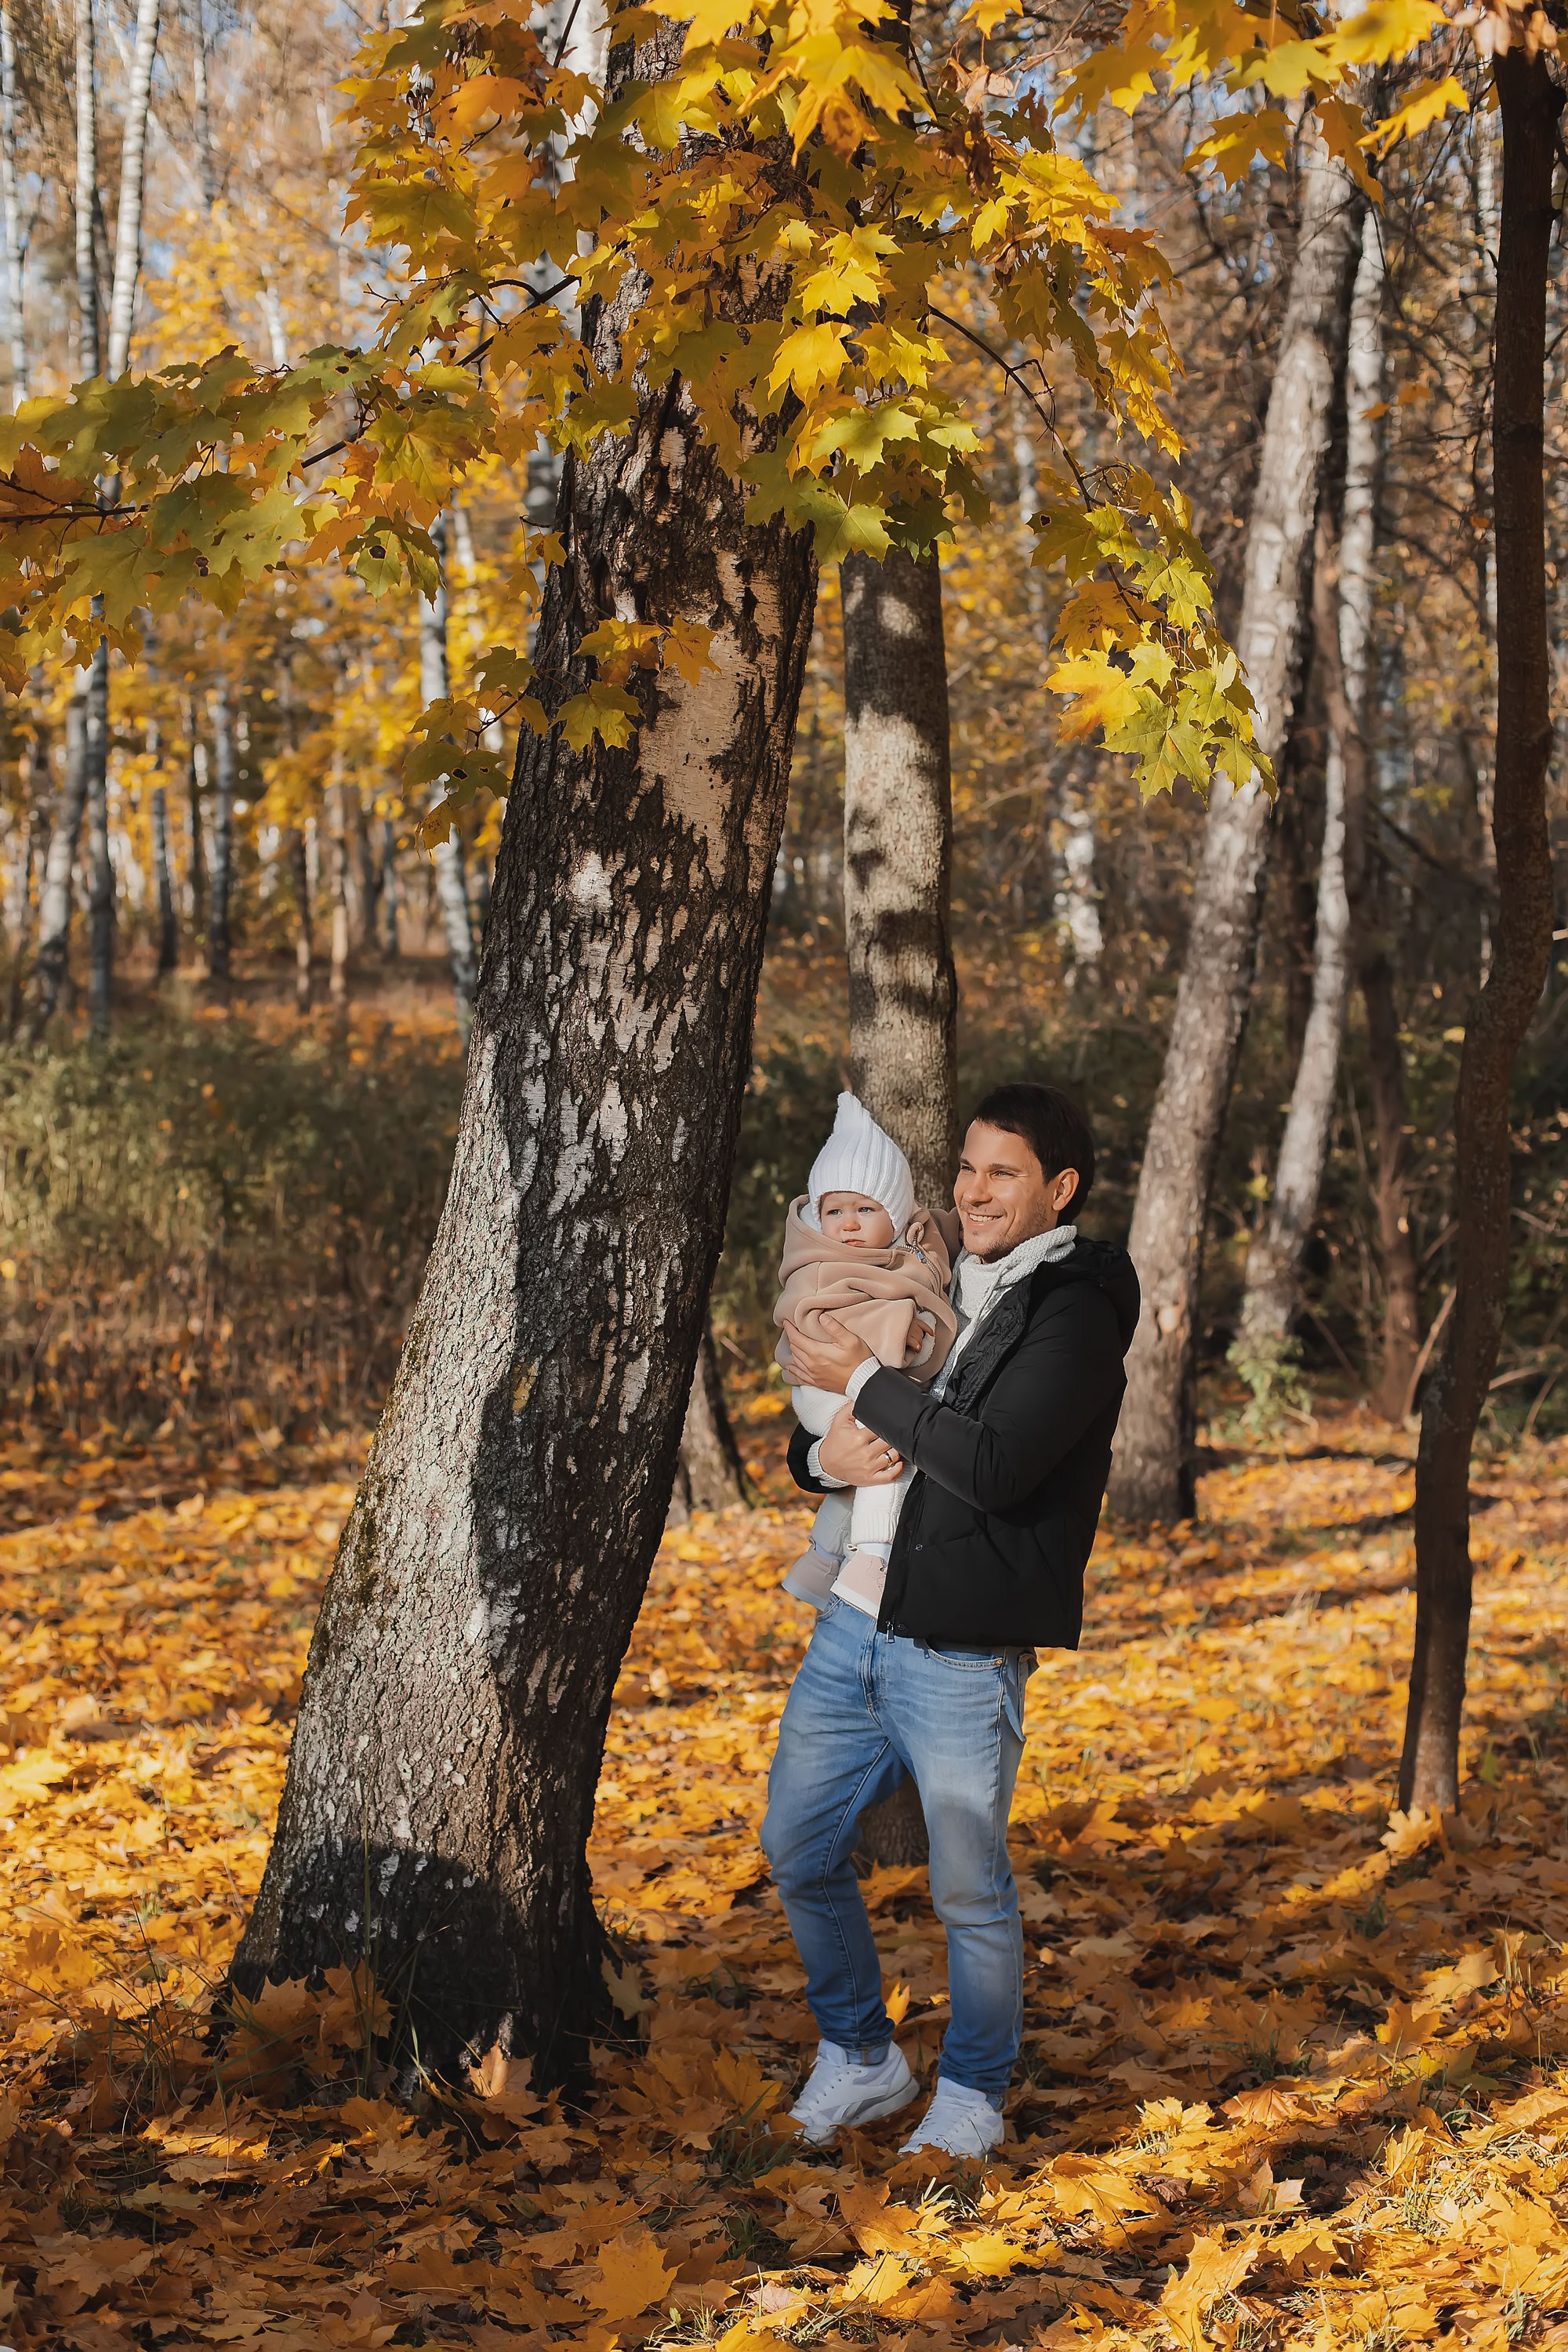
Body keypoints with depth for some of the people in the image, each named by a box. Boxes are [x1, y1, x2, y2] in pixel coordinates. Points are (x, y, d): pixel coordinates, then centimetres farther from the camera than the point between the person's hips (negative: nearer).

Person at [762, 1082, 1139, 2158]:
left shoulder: (1076, 1312, -9)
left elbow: (997, 1467, -23)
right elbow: (810, 1442, 21)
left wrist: (865, 1382, -14)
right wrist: (825, 1455, -4)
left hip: (964, 1654, -7)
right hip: (854, 1624, 8)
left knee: (970, 1889, 1)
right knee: (799, 1848, 10)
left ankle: (974, 2098, 21)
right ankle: (861, 2058, 29)